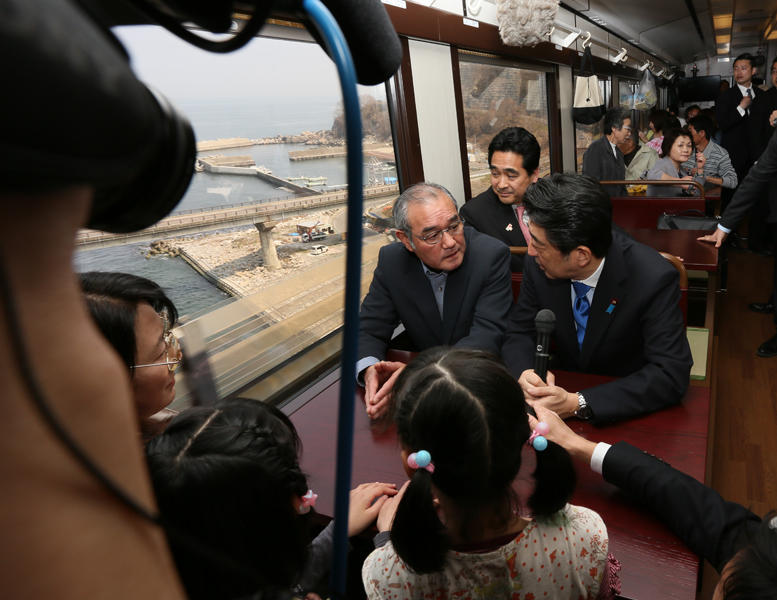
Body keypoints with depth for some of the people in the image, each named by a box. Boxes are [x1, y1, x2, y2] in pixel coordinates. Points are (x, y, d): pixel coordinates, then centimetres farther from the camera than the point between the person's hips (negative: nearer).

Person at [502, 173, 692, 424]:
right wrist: (525, 373, -26)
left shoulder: (653, 279, -24)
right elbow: (520, 331, -3)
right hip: (565, 385, 3)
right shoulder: (539, 264, -14)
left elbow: (671, 375, -25)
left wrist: (578, 403, -35)